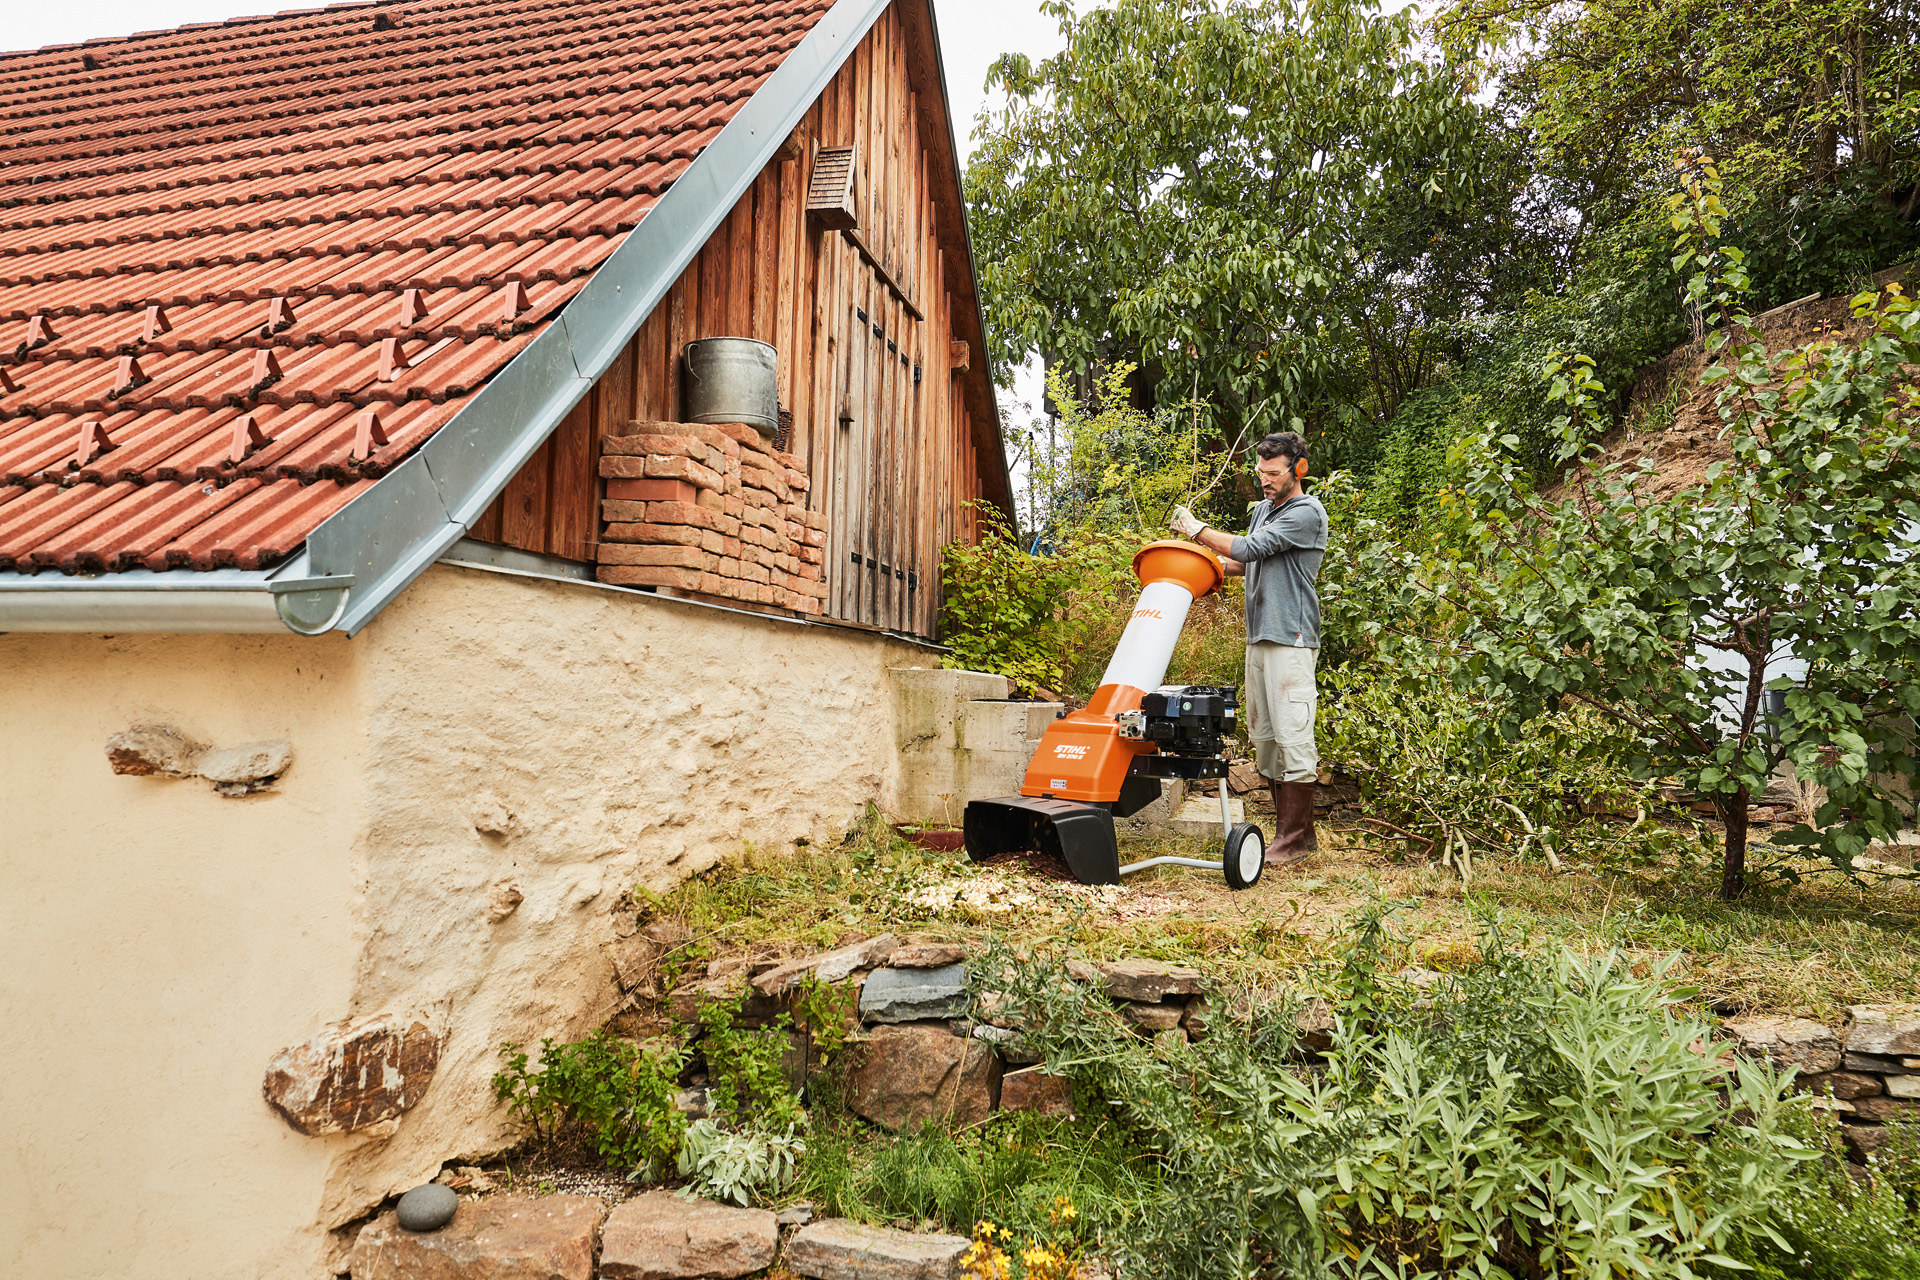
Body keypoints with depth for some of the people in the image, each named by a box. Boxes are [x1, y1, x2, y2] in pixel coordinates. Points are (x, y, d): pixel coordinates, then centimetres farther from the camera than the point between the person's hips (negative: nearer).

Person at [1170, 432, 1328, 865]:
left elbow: (1248, 548, -15)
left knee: (1292, 736, -8)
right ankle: (1288, 827, 17)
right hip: (1259, 638, 9)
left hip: (1291, 639, -9)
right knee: (1264, 736, 9)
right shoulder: (1262, 509, 19)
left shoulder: (1307, 513, -8)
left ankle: (1294, 836, -4)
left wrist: (1197, 530, -2)